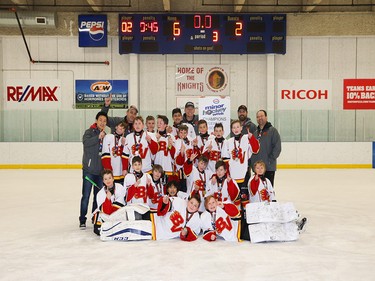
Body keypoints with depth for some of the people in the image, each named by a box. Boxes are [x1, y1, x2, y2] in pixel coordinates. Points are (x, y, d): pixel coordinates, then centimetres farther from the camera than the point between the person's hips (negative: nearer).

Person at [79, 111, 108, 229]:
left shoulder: (105, 135, 14)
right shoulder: (89, 132, -2)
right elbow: (85, 142, -23)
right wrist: (98, 137, -30)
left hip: (100, 171, 5)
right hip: (89, 170, -5)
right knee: (86, 196, -2)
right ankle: (82, 220, 7)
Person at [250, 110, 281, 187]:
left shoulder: (272, 130, -4)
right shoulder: (255, 132, 16)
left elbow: (277, 147, -10)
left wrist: (270, 160, -14)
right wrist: (253, 162, 8)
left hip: (269, 167, -6)